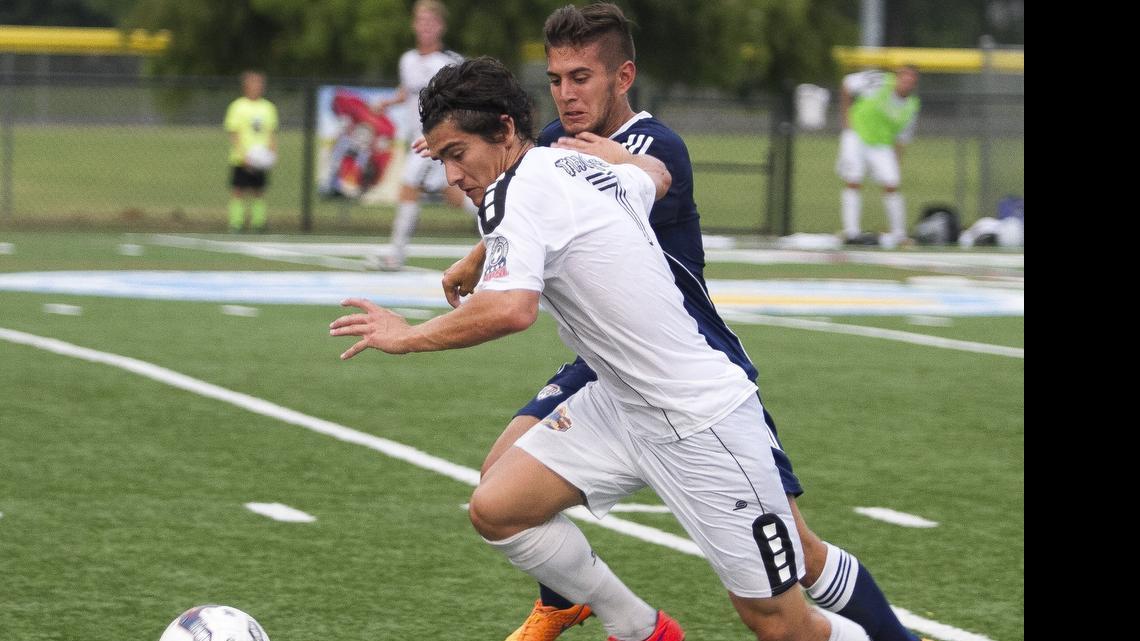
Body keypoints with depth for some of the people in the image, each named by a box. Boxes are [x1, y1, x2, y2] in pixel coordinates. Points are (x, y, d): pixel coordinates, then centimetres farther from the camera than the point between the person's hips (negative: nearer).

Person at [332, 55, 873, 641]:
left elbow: (511, 309, -33)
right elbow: (655, 173, 29)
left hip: (701, 419, -9)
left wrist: (409, 336, -20)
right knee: (495, 508, -1)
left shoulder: (516, 190, -18)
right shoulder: (582, 167, 7)